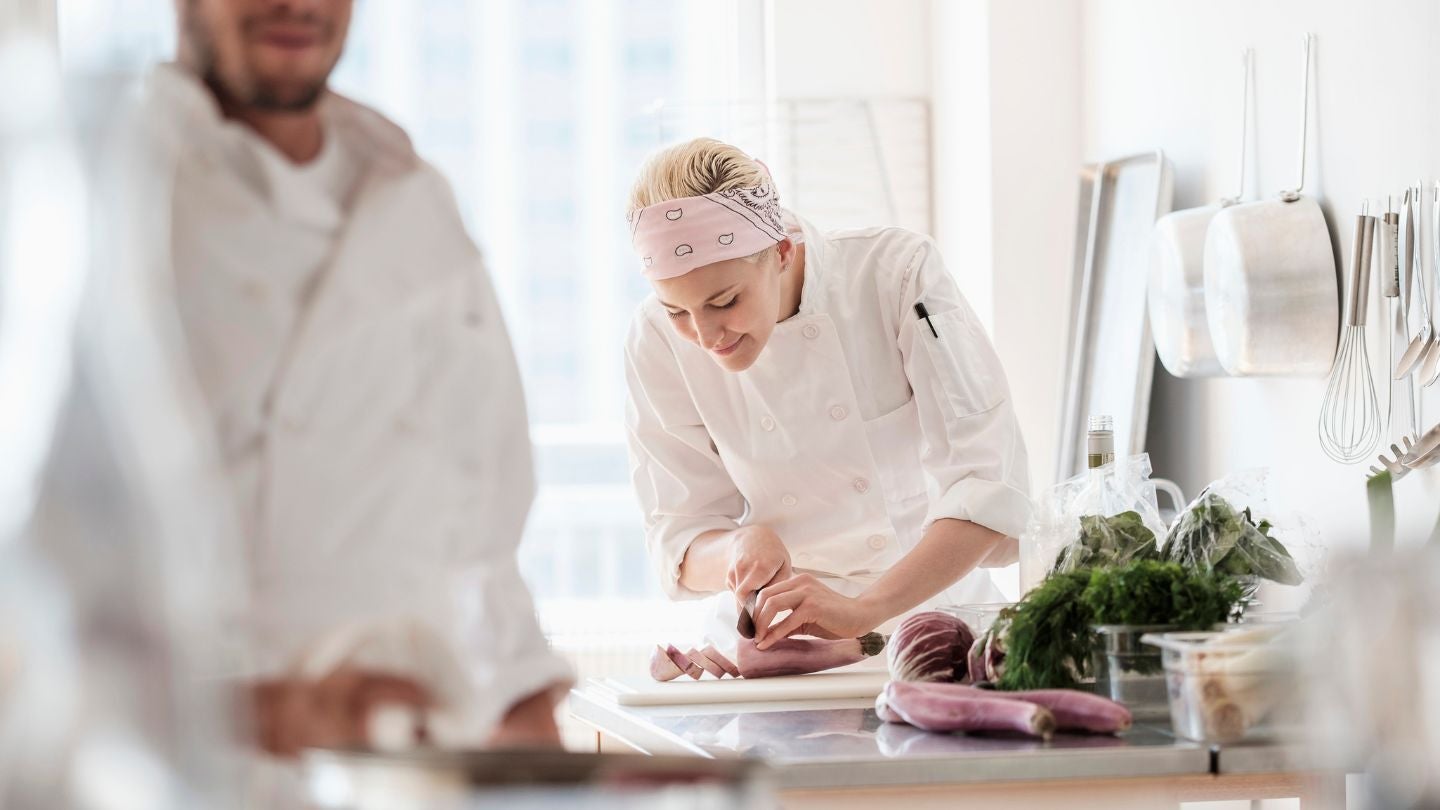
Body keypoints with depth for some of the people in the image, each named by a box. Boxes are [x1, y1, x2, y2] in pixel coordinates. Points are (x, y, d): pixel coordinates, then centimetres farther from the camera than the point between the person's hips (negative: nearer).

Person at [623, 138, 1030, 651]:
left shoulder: (897, 275, -15)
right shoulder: (658, 340, -8)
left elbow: (989, 484, -20)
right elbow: (678, 539, 1)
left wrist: (864, 610, -32)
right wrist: (740, 549, -22)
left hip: (929, 619, -2)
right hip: (778, 635, 2)